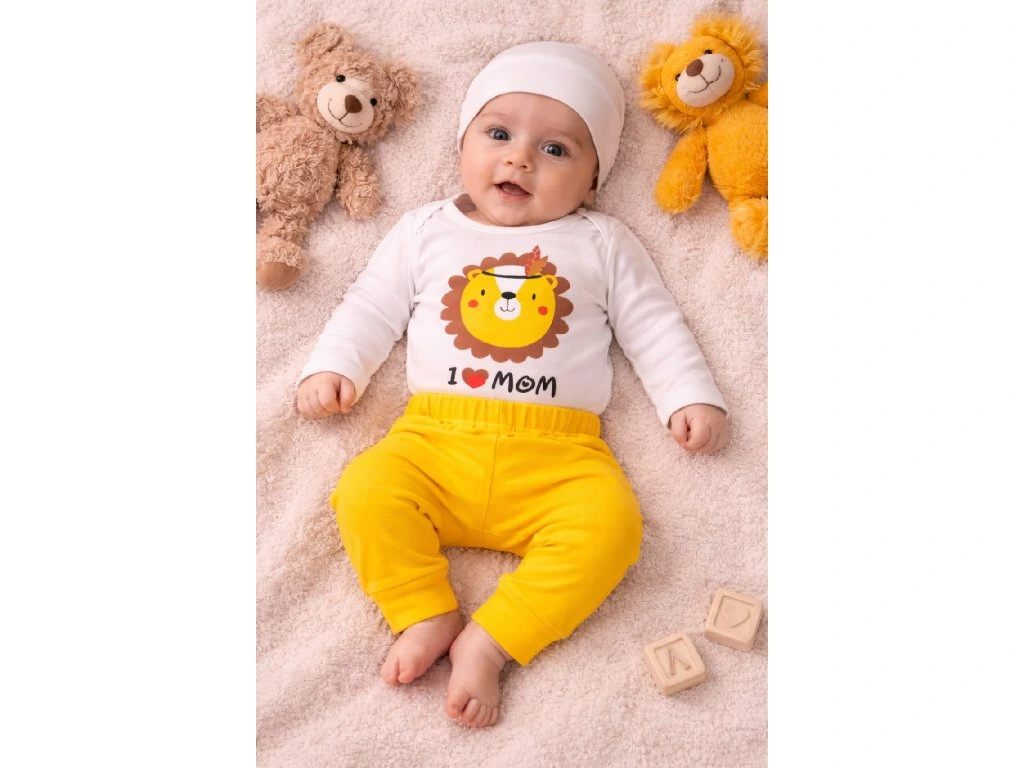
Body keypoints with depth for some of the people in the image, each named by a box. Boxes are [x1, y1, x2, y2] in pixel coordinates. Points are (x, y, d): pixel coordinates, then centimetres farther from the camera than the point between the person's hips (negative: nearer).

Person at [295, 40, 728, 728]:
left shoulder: (602, 243, 15)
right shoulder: (426, 230, 18)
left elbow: (653, 324, 14)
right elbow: (373, 307, 20)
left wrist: (691, 397, 4)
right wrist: (332, 366, 8)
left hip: (558, 454, -1)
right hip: (435, 438, 1)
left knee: (610, 522, -28)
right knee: (365, 491, -25)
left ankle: (490, 640, -20)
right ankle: (427, 615, -12)